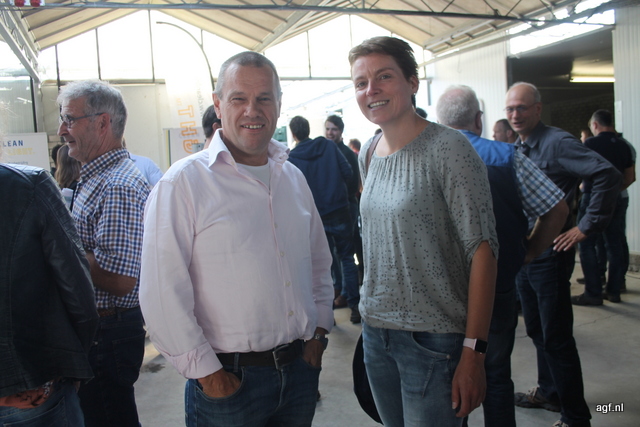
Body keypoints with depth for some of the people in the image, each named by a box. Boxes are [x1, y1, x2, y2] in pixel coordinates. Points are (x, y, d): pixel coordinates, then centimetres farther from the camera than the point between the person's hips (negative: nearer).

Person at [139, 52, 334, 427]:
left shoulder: (294, 178, 7)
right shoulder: (184, 182, -12)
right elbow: (162, 294, -15)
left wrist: (319, 331, 9)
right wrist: (205, 372, -12)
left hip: (301, 368, 5)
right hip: (228, 379, -5)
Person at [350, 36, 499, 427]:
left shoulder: (448, 149, -14)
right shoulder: (368, 154, 7)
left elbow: (482, 249, -16)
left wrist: (474, 351, -18)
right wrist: (372, 314, 14)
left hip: (434, 337, -6)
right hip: (375, 330, 6)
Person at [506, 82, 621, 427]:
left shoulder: (557, 142, -14)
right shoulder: (516, 149, 10)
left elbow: (608, 175, -23)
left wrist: (586, 227, -21)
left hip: (550, 253, -8)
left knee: (556, 337, -1)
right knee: (536, 330, 20)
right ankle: (549, 392, 38)